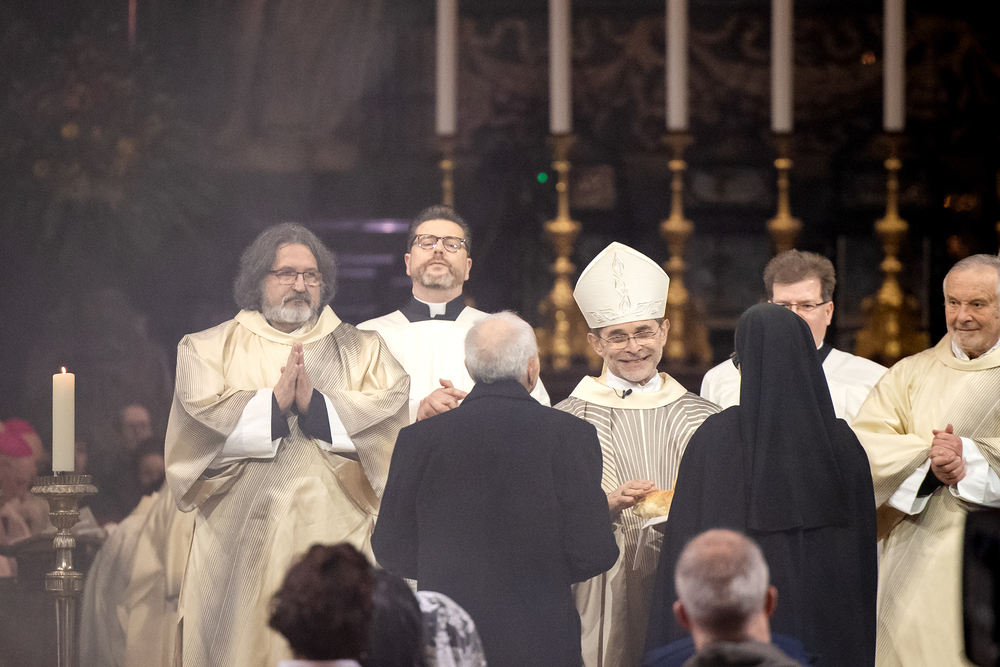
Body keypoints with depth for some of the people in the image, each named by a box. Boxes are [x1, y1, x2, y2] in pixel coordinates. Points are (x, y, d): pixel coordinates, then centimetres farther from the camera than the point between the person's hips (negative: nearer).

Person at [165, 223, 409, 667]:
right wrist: (275, 401, -12)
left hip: (332, 529, 1)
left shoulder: (360, 350, 15)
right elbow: (205, 416, -5)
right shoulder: (210, 348, 12)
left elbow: (393, 408, -2)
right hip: (240, 536, 0)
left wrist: (315, 402, -12)